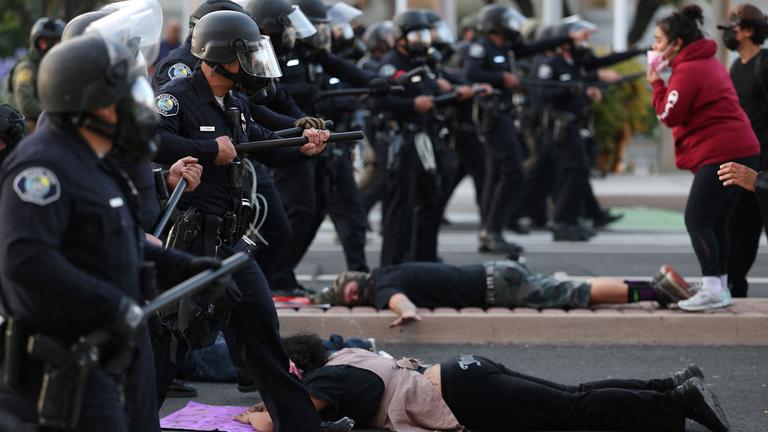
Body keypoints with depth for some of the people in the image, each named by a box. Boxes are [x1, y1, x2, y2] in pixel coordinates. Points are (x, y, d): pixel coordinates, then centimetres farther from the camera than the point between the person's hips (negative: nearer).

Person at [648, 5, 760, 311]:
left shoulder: (688, 71, -12)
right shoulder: (708, 63, 19)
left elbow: (669, 116, -13)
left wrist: (656, 84, -2)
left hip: (720, 155, -10)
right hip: (740, 149, 10)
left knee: (697, 220, -10)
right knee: (715, 223, 14)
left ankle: (712, 290, -15)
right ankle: (720, 287, 18)